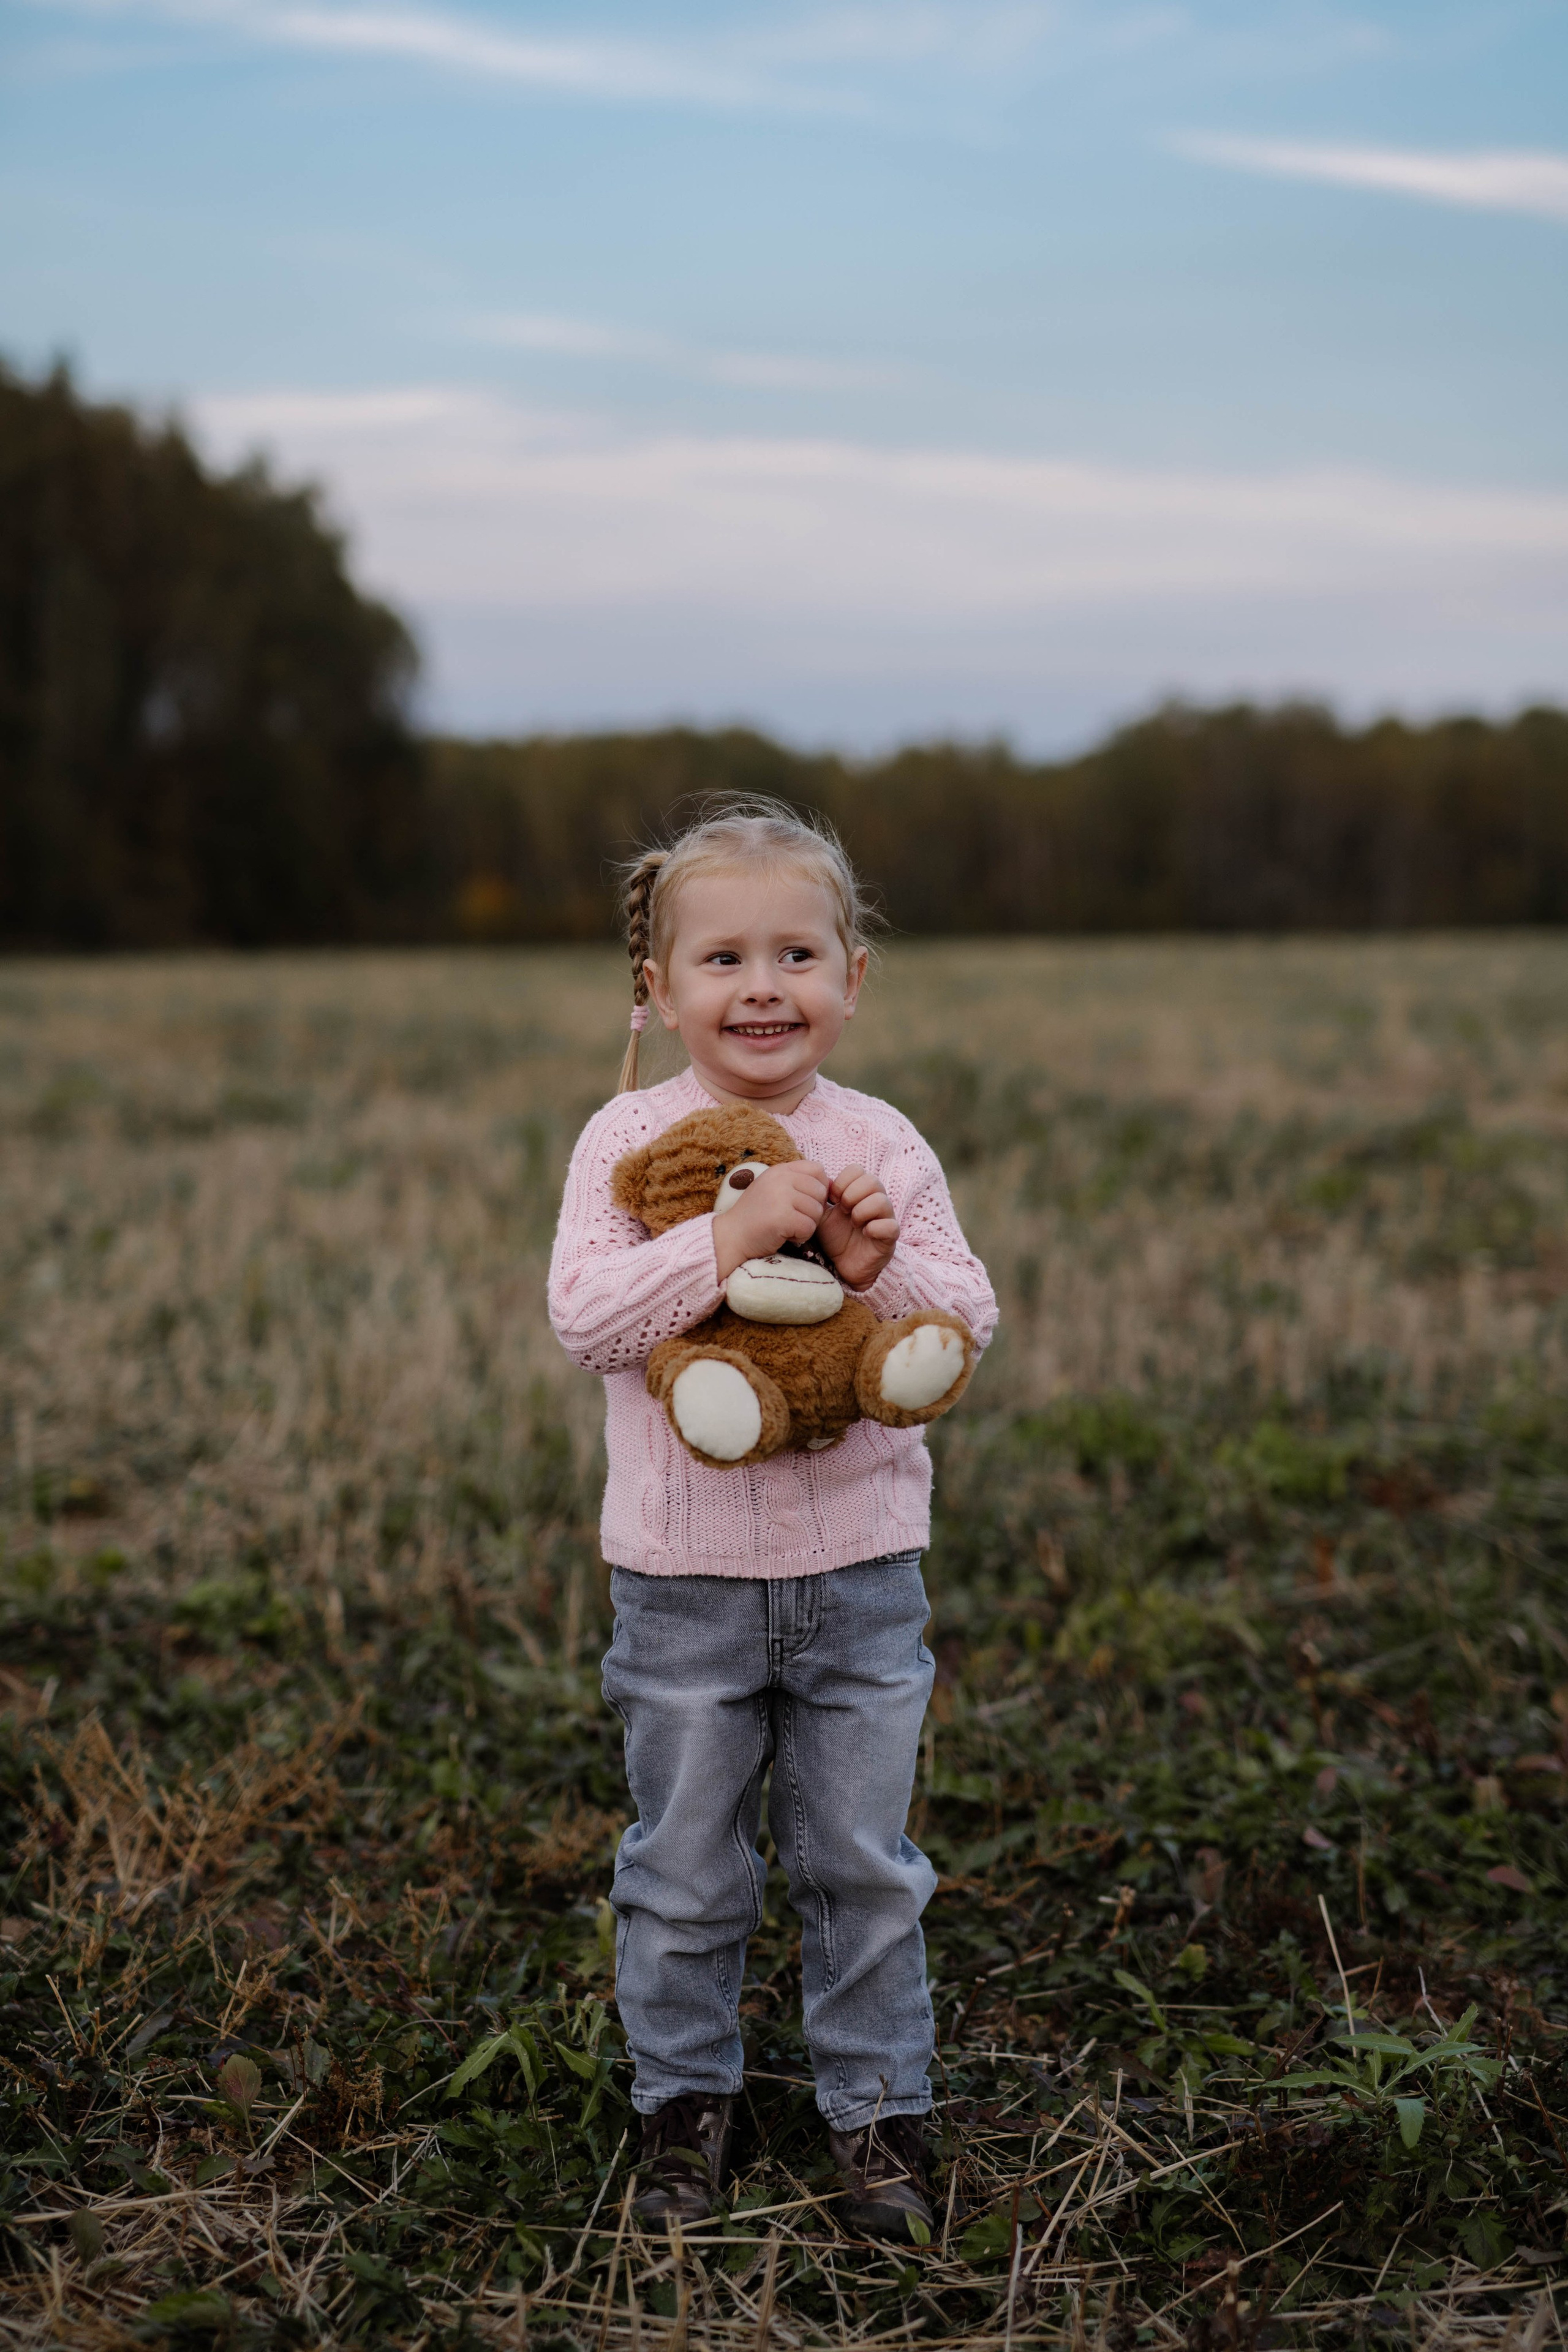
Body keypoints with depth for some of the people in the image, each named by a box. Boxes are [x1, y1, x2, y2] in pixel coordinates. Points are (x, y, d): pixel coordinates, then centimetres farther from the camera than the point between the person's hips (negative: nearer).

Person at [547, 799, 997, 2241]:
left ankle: (878, 2108, 30)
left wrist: (878, 1266, -22)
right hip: (683, 1575, -1)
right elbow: (585, 1316, -19)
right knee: (684, 1870, 13)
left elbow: (970, 1325, -3)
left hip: (860, 1567, 1)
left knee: (863, 1863, 13)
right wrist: (733, 1235, -29)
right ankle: (685, 2098, 33)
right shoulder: (629, 1141, -7)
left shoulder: (882, 1146, -1)